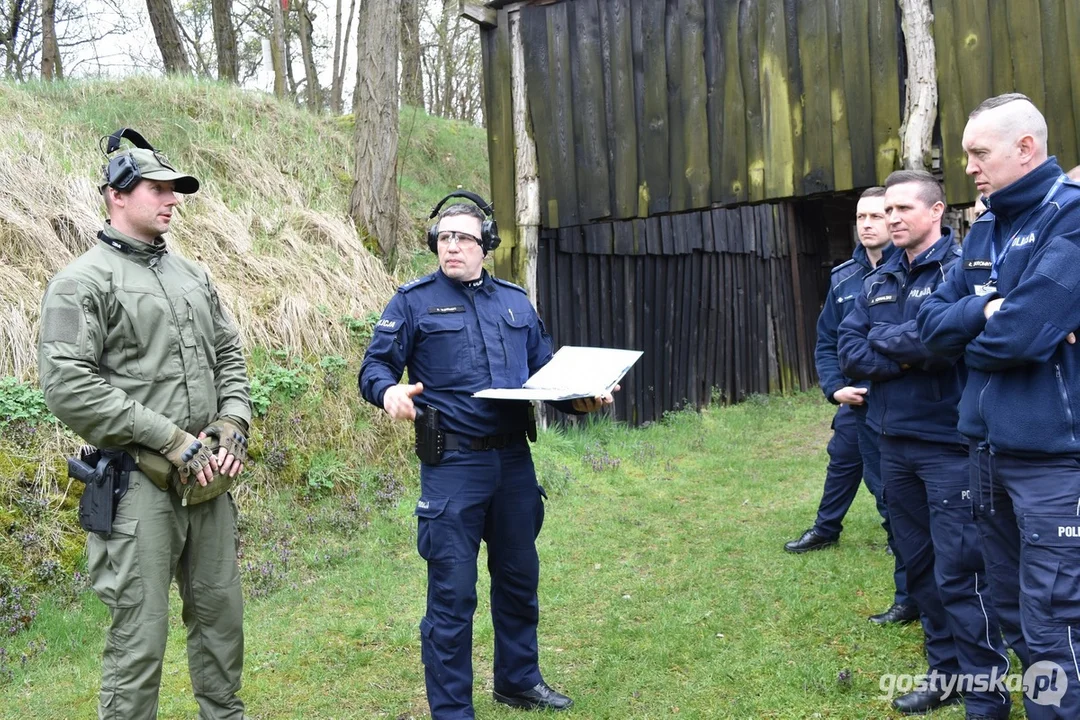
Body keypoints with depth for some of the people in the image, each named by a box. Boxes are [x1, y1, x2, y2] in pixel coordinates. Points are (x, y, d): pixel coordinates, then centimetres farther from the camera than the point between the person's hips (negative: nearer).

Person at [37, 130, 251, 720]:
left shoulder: (193, 276, 14)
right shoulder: (82, 282, -7)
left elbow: (229, 356, 18)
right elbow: (67, 386, -16)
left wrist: (232, 427, 0)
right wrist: (171, 441, -17)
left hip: (210, 477, 7)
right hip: (140, 483, -7)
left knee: (222, 615, 17)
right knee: (140, 636, -1)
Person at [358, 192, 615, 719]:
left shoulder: (515, 302, 11)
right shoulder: (414, 301, -2)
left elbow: (545, 373, 16)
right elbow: (373, 367, -7)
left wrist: (582, 397, -1)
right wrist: (390, 391, -29)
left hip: (514, 459, 5)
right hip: (452, 464, -5)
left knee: (519, 576, 18)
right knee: (452, 591, 1)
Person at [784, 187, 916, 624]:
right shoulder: (843, 277, 7)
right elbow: (826, 342, 9)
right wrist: (835, 388, -4)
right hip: (853, 404, 5)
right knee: (841, 468, 22)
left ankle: (910, 596, 16)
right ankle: (825, 530, 47)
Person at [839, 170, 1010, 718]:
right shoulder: (878, 282, 12)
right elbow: (849, 353, 3)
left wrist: (884, 339, -9)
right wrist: (911, 354, -12)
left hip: (950, 442, -7)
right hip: (894, 442, 7)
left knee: (959, 572, -4)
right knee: (920, 565, 15)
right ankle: (946, 672, 30)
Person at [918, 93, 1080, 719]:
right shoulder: (984, 231, 13)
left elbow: (1026, 331, -23)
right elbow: (933, 325, 6)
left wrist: (972, 340, -2)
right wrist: (985, 311, -13)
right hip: (990, 447, 8)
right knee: (1015, 611, 19)